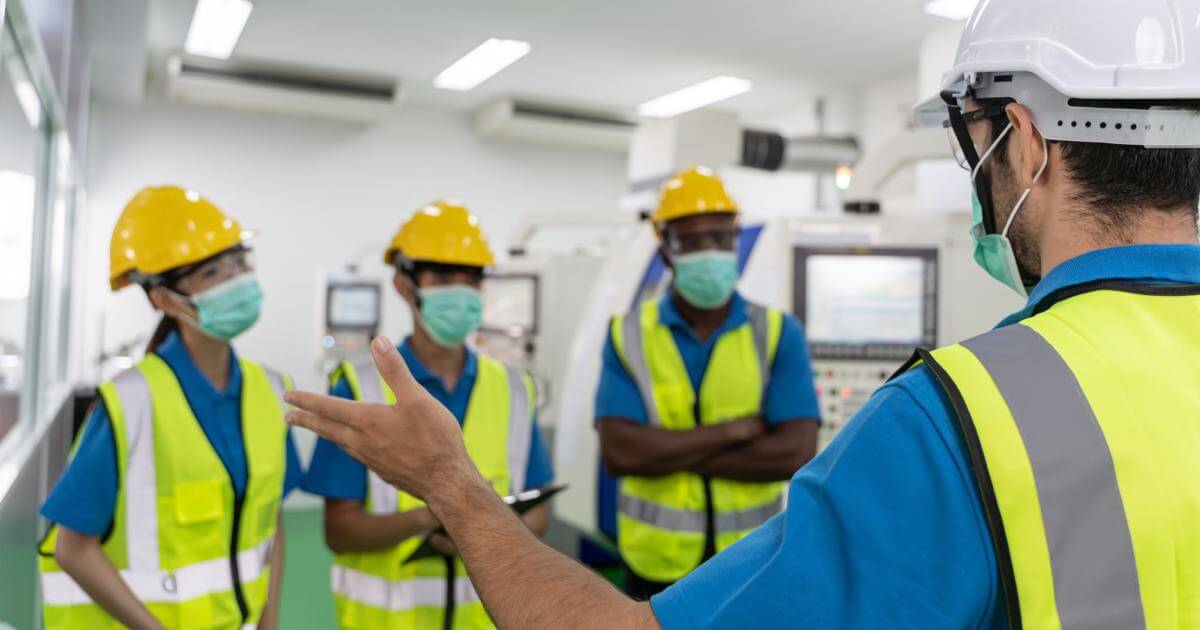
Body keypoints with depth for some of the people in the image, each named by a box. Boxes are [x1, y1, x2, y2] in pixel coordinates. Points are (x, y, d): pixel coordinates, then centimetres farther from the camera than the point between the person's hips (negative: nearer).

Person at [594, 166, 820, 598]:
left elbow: (796, 453, -15)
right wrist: (736, 430, -16)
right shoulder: (628, 336, -3)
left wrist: (668, 453, -15)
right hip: (656, 570, 0)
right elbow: (619, 453, -15)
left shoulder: (779, 334, -3)